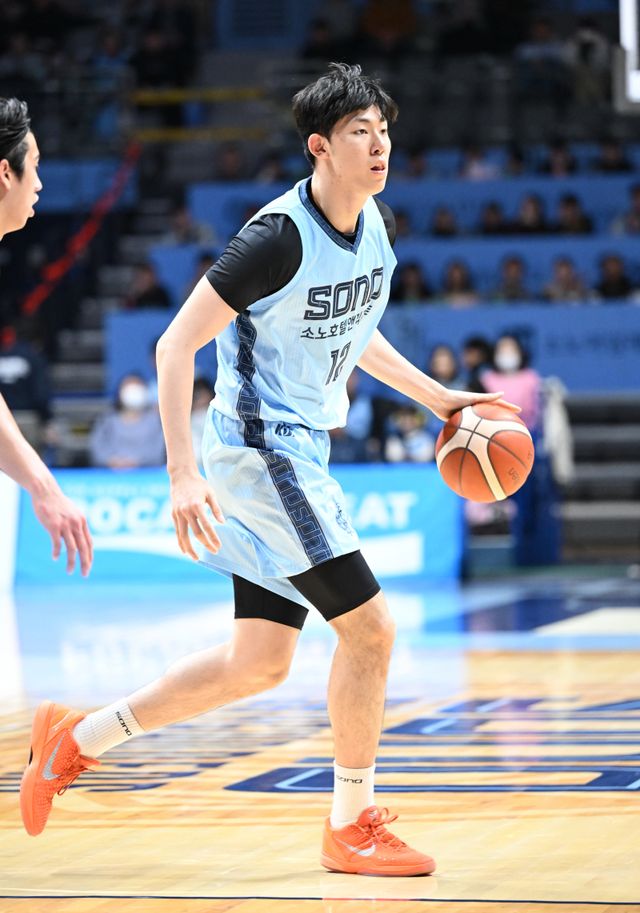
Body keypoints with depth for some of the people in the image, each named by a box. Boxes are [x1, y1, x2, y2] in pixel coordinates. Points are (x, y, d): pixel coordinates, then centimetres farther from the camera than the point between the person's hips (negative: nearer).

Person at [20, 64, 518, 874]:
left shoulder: (377, 226, 5)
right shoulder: (279, 237, -21)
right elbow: (176, 344, -20)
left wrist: (436, 397, 19)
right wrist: (184, 474, -27)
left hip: (296, 452, 9)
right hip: (261, 450, -9)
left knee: (260, 662, 13)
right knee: (369, 627, -9)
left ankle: (78, 738, 22)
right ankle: (354, 826, 5)